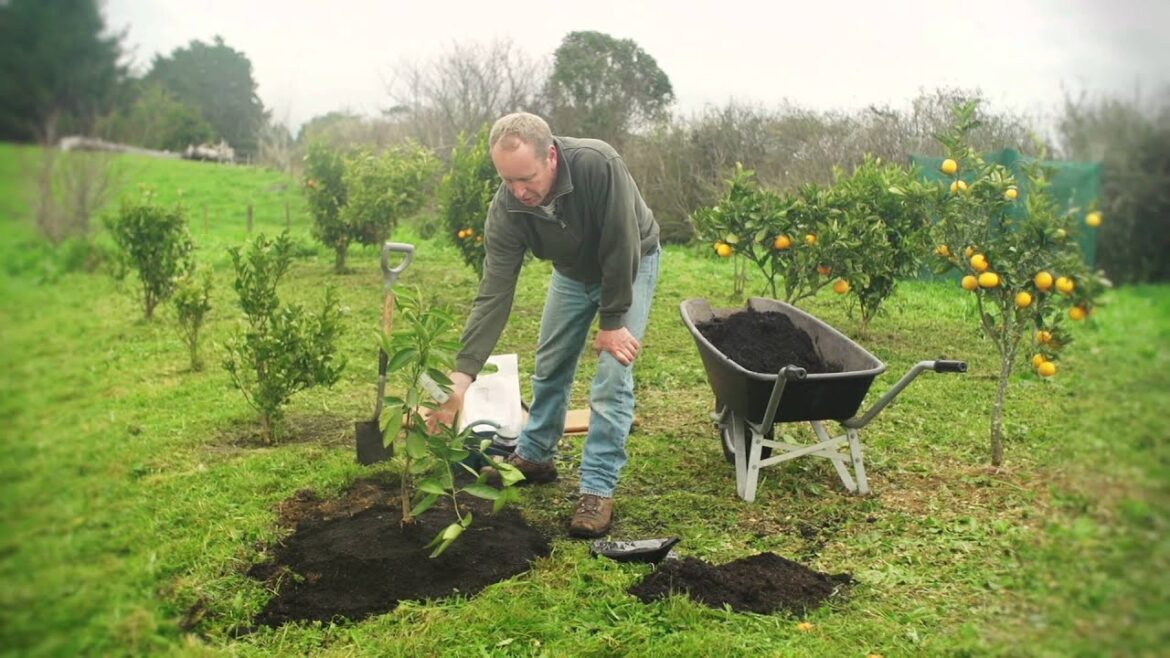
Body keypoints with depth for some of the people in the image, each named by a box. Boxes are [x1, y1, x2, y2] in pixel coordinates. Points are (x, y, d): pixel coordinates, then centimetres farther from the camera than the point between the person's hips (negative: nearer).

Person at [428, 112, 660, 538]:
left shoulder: (598, 164, -41)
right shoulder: (505, 210, -29)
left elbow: (621, 250, -32)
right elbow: (493, 295, -29)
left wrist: (613, 321, -23)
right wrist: (463, 374, -36)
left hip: (630, 264, -4)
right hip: (573, 271, 4)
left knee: (612, 377, -11)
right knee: (550, 366, 12)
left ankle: (598, 490, -3)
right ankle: (535, 456, 32)